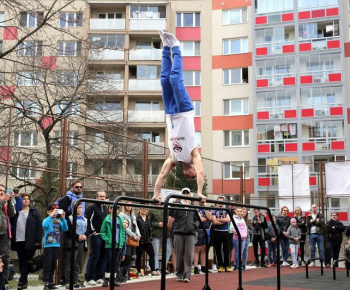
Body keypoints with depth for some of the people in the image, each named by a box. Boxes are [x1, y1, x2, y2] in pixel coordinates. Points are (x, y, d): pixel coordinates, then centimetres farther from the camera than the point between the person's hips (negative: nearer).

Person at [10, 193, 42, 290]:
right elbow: (12, 225, 7)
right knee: (21, 262, 7)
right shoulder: (16, 211, 9)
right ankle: (24, 282, 14)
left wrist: (38, 240, -8)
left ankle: (21, 281, -5)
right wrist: (12, 239, -3)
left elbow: (39, 226, -1)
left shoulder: (34, 211, 4)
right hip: (18, 241, 3)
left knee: (27, 261, -5)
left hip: (30, 241, -3)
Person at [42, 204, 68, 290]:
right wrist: (51, 215, -24)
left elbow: (65, 229, 0)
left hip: (56, 245, 5)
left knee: (53, 265, 9)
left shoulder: (58, 221, 10)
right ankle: (46, 282, -4)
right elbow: (44, 225, -24)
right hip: (48, 245, -5)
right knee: (47, 264, -6)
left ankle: (50, 282, 17)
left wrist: (63, 218, -10)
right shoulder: (46, 220, -2)